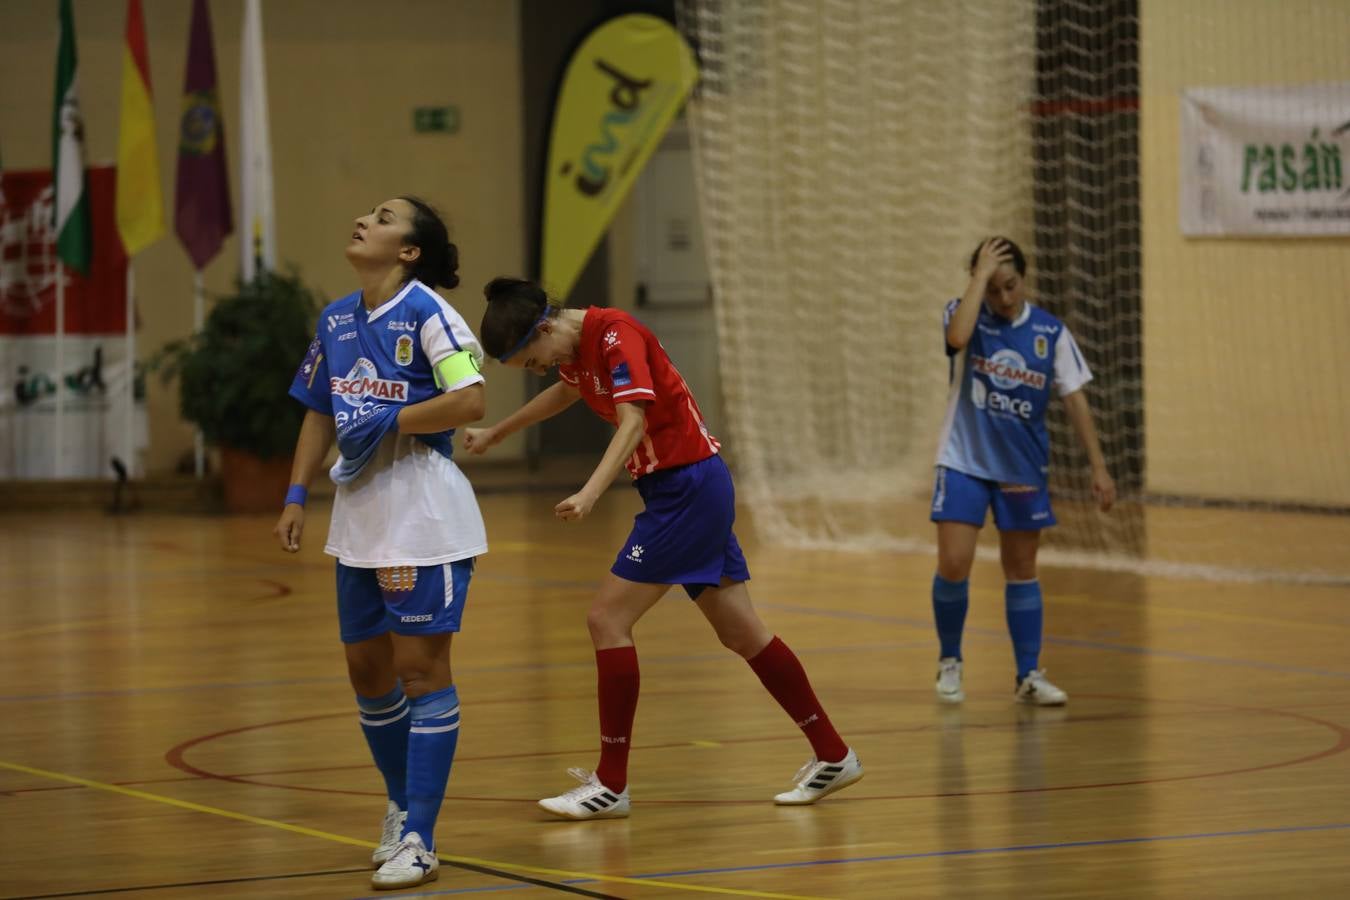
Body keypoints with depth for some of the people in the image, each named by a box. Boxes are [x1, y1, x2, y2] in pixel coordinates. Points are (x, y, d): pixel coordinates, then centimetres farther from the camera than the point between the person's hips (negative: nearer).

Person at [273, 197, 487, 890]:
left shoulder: (426, 312, -11)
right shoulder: (335, 320, 10)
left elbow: (470, 401, -20)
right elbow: (320, 414, 18)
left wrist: (387, 422, -19)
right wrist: (296, 495, 11)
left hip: (423, 514, -7)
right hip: (358, 517, 7)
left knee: (420, 669, -6)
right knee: (367, 670, 13)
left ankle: (419, 840, -4)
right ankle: (401, 806, 32)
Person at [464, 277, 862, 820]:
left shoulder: (616, 335, -19)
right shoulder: (575, 347, 8)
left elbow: (633, 421, -32)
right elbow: (568, 391, 32)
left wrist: (590, 494, -45)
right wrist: (494, 434, 42)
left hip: (691, 486, -10)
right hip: (675, 489, 10)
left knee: (607, 618, -10)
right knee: (741, 633, 12)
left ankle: (610, 785, -5)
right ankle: (833, 756, 19)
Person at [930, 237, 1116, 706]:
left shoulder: (1050, 331, -2)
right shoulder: (965, 314, -7)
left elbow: (1074, 399, 1)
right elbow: (958, 337, -33)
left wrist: (1098, 466, -3)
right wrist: (982, 273, -26)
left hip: (1022, 468, 2)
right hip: (964, 462, -2)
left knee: (1021, 571, 8)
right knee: (953, 566, -10)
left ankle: (1029, 675, 14)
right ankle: (949, 663, 10)